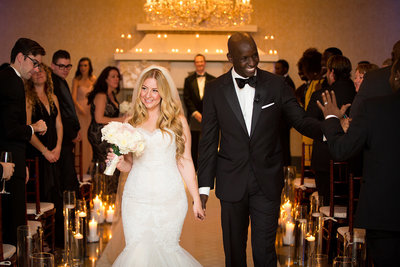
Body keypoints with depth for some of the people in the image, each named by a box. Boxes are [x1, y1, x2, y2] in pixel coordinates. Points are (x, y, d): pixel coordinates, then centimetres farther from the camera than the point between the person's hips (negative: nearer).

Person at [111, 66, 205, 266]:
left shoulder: (178, 121, 3)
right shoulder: (132, 122, 9)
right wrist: (119, 162, -7)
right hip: (137, 199, 2)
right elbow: (129, 165, 15)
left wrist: (196, 199, 2)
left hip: (169, 199, -2)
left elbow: (185, 162, 4)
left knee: (166, 249, 1)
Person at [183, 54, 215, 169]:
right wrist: (195, 113, -11)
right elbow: (186, 98, 1)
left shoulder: (213, 80, 7)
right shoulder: (189, 80, 8)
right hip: (193, 117, 0)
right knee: (193, 146, 4)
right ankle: (193, 168, 13)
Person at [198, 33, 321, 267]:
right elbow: (209, 141, 2)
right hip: (232, 183, 1)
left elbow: (301, 120, -2)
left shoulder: (276, 85, -1)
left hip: (267, 183, -1)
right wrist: (204, 185, 0)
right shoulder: (215, 90, 0)